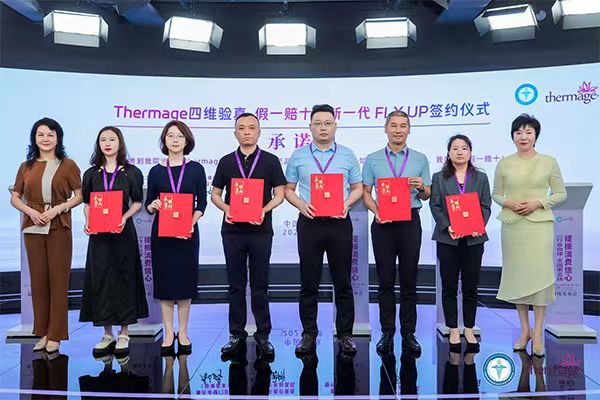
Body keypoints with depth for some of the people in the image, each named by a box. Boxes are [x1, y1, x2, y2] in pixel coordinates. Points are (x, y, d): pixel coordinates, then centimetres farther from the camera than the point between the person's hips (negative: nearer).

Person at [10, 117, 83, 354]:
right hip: (33, 228, 3)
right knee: (38, 280, 8)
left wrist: (58, 208, -14)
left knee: (58, 280, 0)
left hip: (59, 228, -3)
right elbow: (15, 198, 12)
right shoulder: (27, 167, 11)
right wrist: (30, 210, -7)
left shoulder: (68, 165, 2)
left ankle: (55, 336, 8)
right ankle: (42, 333, 18)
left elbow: (79, 196, 0)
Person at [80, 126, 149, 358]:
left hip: (123, 232, -2)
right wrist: (88, 221, -6)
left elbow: (137, 202, 3)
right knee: (100, 279, 3)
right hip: (98, 234, 2)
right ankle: (107, 334, 14)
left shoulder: (131, 172, 2)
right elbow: (87, 203, 13)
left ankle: (123, 335, 11)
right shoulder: (91, 173, 10)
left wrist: (124, 217, -14)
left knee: (124, 278, 1)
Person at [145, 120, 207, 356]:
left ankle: (183, 332, 18)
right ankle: (168, 333, 16)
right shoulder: (156, 171, 6)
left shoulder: (195, 169, 2)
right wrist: (153, 206, -15)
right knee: (164, 280, 4)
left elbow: (201, 203, 0)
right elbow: (148, 203, 8)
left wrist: (191, 223, -16)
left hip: (188, 231, -1)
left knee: (185, 280, 5)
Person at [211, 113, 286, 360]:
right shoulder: (226, 162, 10)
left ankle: (263, 336, 14)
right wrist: (226, 208, -9)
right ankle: (236, 335, 18)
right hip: (232, 230, 2)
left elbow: (279, 193, 3)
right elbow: (215, 194, 12)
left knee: (260, 286, 4)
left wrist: (264, 210, -15)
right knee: (236, 285, 7)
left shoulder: (270, 161, 5)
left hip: (260, 230, -2)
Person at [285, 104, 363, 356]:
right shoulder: (298, 156, 7)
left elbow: (358, 188, 10)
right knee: (309, 282, 5)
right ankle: (309, 334, 16)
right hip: (309, 222, 0)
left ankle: (345, 334, 16)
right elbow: (288, 189, 9)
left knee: (343, 282, 5)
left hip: (339, 222, 0)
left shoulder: (347, 155, 8)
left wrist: (346, 204, -9)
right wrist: (301, 205, -10)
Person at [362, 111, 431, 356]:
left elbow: (426, 195, 11)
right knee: (386, 281, 4)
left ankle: (408, 333, 14)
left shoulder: (420, 159, 9)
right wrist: (376, 211, -12)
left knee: (409, 280, 5)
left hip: (410, 221, 1)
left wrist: (421, 186, -11)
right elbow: (366, 193, 6)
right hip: (383, 223, 0)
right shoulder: (372, 160, 6)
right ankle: (387, 333, 14)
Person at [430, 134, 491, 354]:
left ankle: (469, 331, 18)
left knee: (470, 287, 6)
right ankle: (453, 331, 13)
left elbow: (486, 206, 6)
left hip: (474, 239, 1)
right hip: (447, 239, -1)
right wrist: (447, 226, -15)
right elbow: (435, 206, 0)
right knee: (449, 287, 3)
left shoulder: (480, 177, 11)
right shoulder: (439, 178, 7)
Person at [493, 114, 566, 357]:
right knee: (516, 273, 4)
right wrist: (509, 203, -9)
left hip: (539, 223, -1)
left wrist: (538, 203, -10)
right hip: (512, 224, 2)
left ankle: (538, 334, 5)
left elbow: (561, 193, 6)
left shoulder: (548, 162, 3)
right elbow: (495, 194, 12)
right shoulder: (504, 164, 6)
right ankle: (524, 329, 17)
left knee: (539, 273, -5)